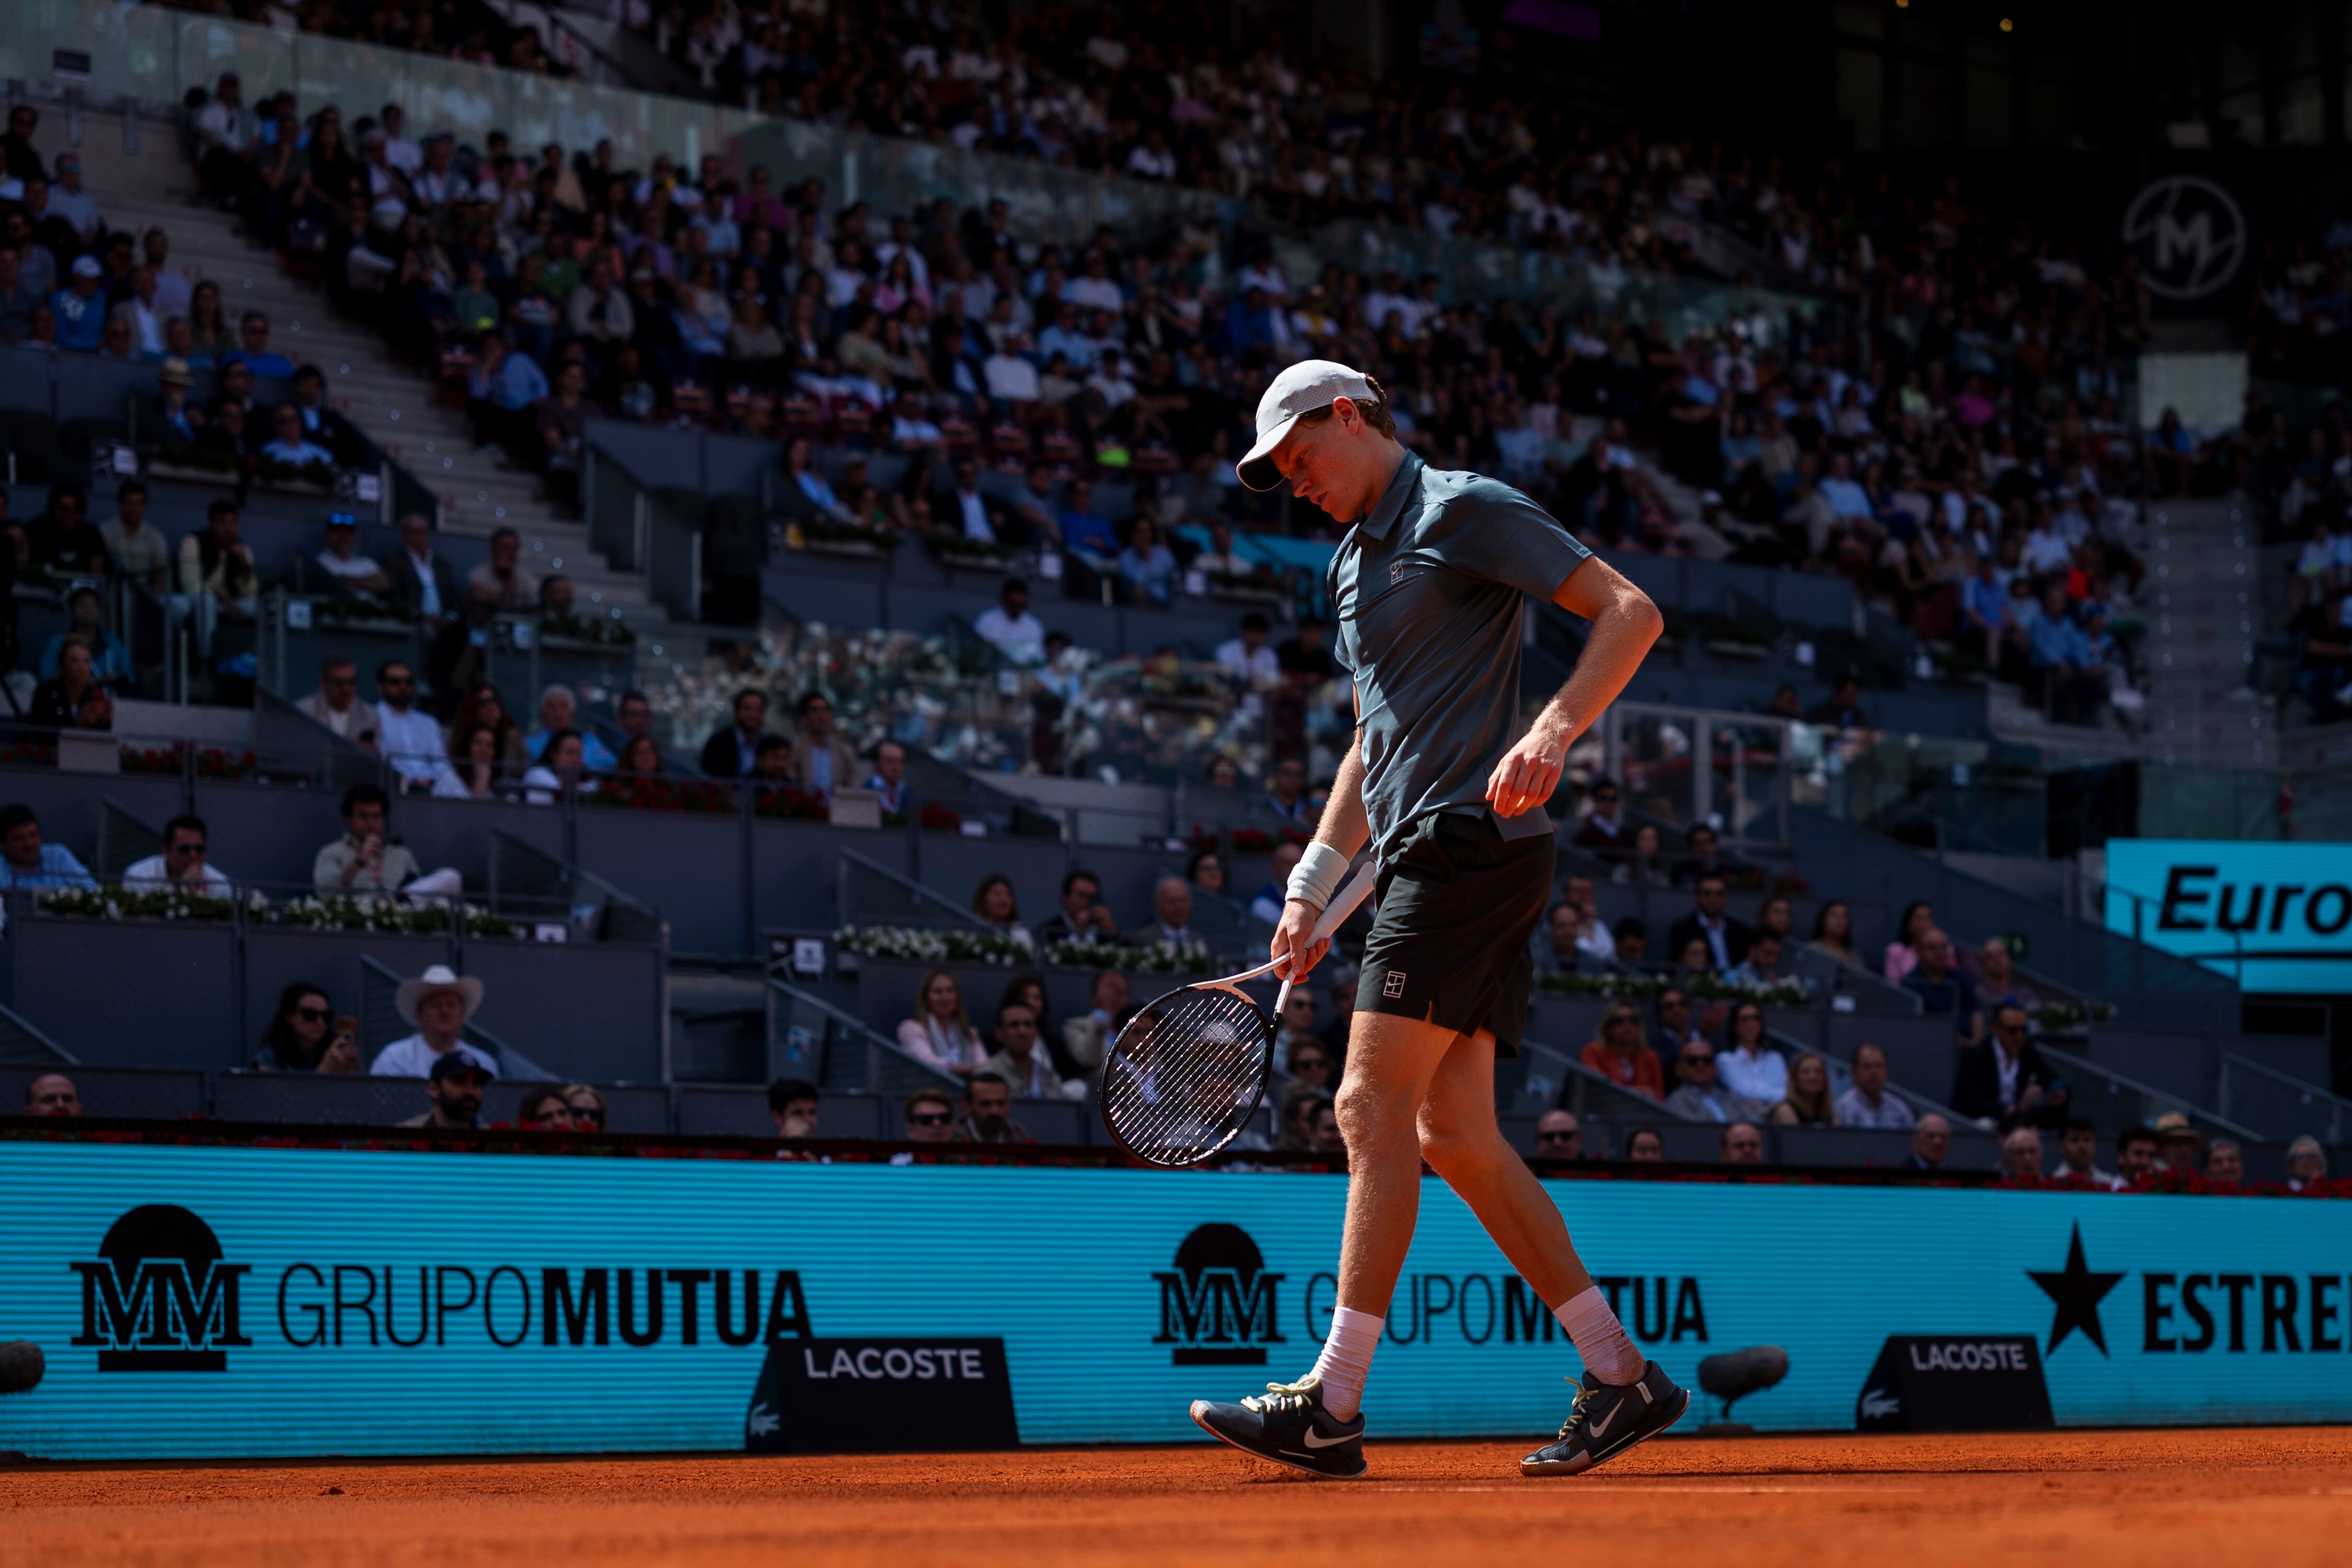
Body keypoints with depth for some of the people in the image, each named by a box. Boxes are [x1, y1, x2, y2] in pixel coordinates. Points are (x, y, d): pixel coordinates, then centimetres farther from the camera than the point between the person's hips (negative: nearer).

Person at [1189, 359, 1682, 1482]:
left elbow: (1631, 611, -11)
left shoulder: (1463, 511, -4)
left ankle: (1333, 1404, -17)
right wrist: (1311, 886, 21)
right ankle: (1621, 1378, 8)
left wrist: (1553, 730, -25)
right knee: (1454, 1137, 5)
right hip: (1425, 862, 9)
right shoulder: (1353, 566, 23)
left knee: (1375, 1106, -14)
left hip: (1474, 838, -9)